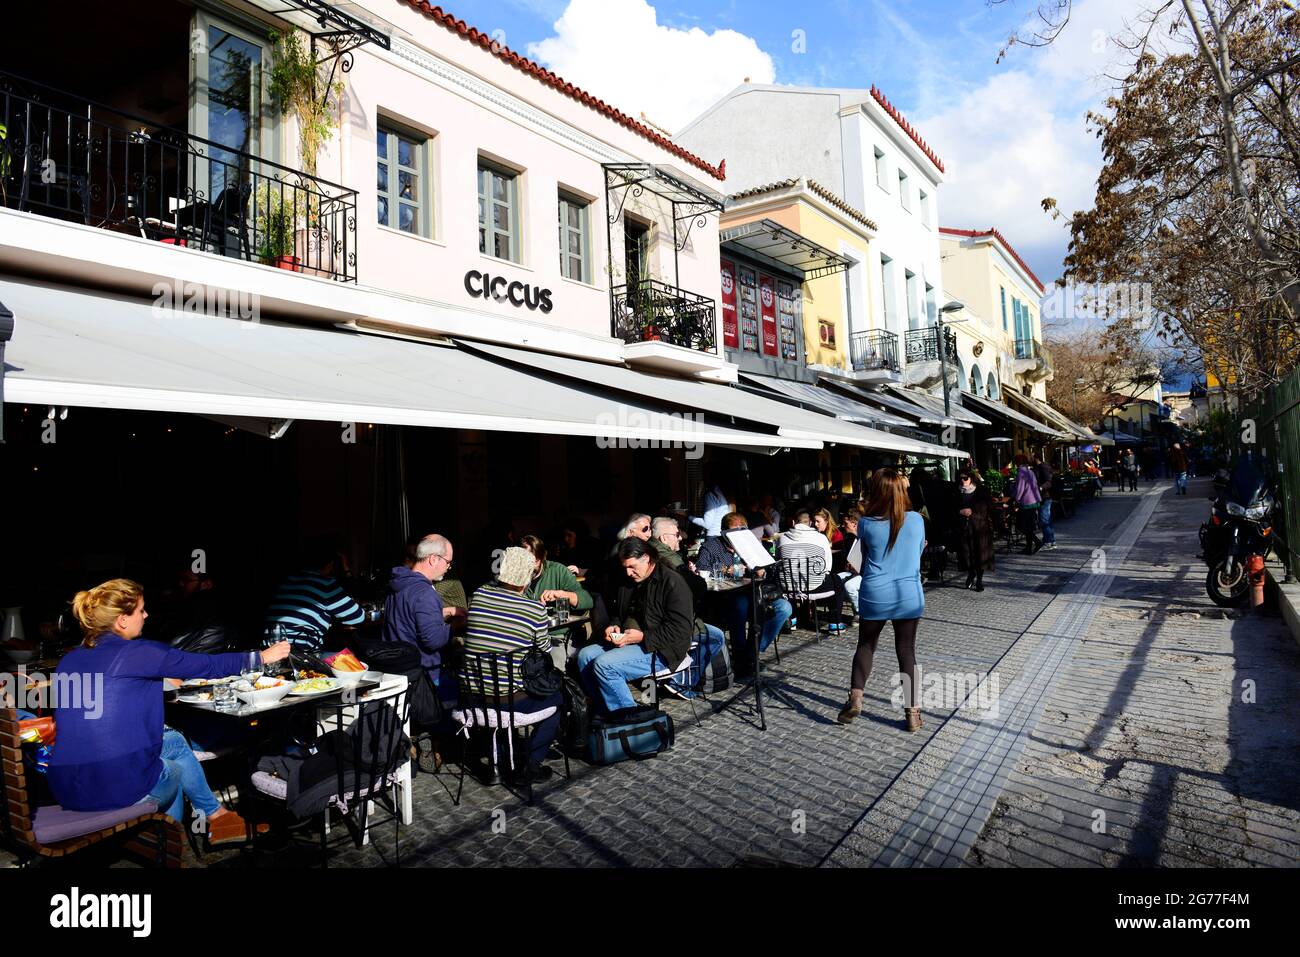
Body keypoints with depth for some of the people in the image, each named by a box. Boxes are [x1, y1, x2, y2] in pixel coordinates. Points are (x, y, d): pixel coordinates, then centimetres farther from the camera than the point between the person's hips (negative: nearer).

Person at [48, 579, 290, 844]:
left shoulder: (68, 661, 9)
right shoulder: (139, 653, -12)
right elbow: (208, 666, -5)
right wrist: (263, 657, 9)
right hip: (119, 788, -6)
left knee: (174, 740, 26)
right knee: (175, 771, 27)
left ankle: (215, 814, 33)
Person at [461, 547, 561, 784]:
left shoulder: (478, 595, -4)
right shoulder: (535, 609, -14)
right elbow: (545, 649, 2)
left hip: (470, 698, 4)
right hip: (509, 700, -4)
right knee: (557, 698, 22)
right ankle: (531, 764, 18)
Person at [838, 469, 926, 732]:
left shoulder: (866, 524, -8)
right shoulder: (916, 520, -5)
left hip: (875, 596, -1)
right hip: (909, 596, 1)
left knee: (866, 646, 16)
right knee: (907, 651, 11)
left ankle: (855, 696, 1)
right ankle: (912, 712, 13)